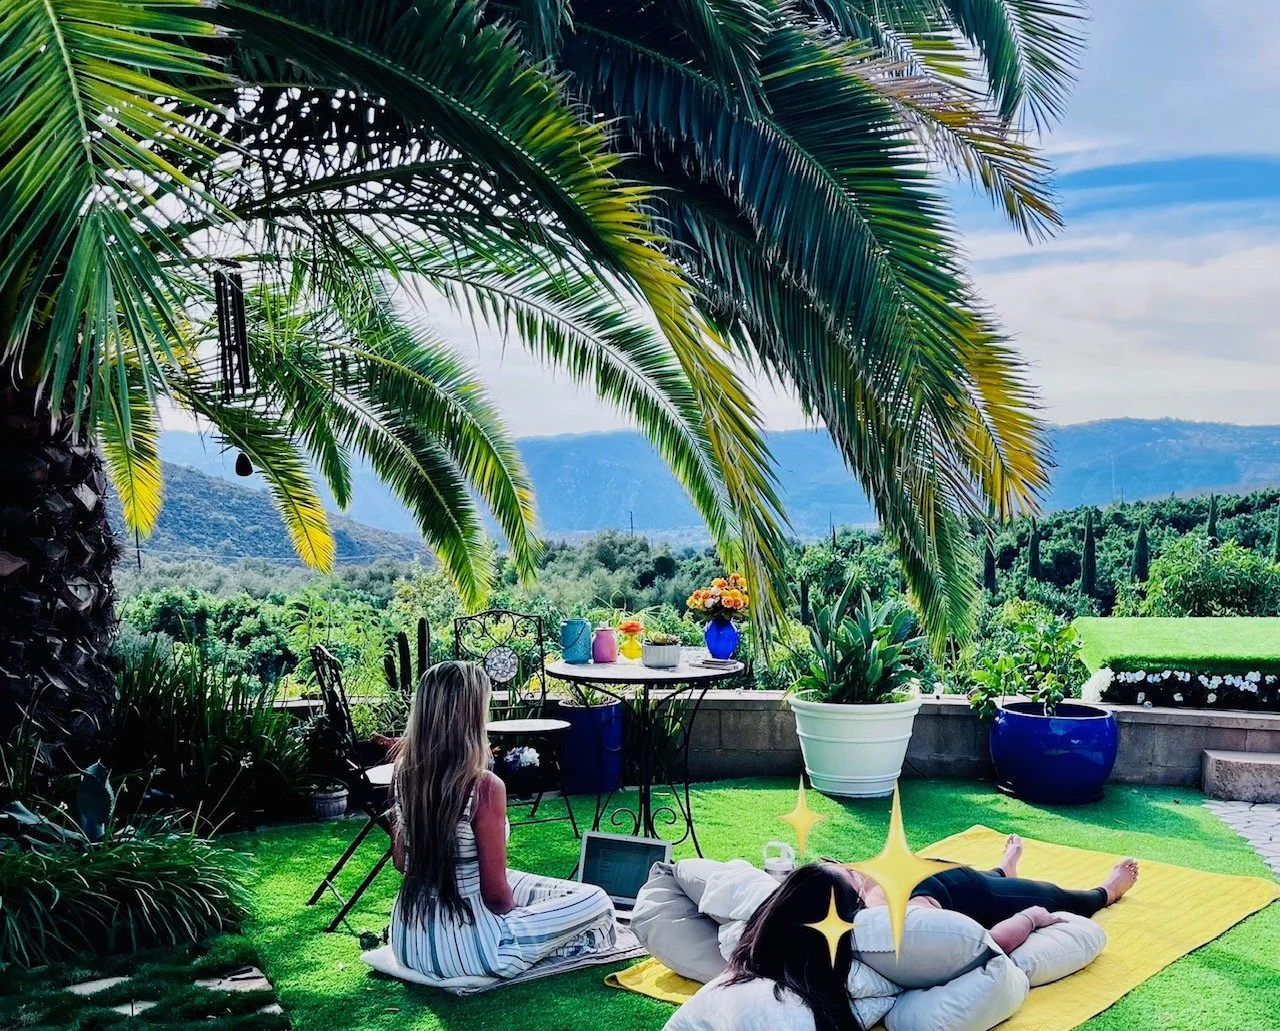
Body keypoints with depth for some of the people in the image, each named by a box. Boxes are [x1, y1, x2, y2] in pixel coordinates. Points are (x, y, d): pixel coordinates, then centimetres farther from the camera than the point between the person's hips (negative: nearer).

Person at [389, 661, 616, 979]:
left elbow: (401, 862, 8)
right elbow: (495, 895, -17)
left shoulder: (404, 774, -5)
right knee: (596, 902, 1)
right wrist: (514, 914, 3)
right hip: (459, 949, -7)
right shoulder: (484, 788, -24)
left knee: (518, 884, 30)